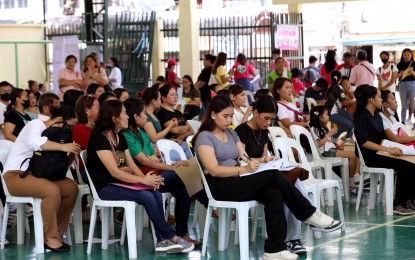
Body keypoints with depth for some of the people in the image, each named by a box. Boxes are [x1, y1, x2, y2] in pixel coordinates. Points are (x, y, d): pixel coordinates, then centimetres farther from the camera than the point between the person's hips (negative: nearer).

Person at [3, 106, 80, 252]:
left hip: (34, 175, 9)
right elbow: (33, 141, -35)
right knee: (52, 190, -32)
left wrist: (71, 154, -8)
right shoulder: (37, 124, -9)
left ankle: (55, 231, -5)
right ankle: (49, 237, -21)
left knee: (71, 187, -11)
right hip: (15, 175, -8)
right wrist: (63, 146, -34)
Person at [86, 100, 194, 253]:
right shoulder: (100, 139, -16)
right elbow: (114, 172, -23)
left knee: (156, 193, -16)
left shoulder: (120, 137, 11)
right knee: (147, 197, -24)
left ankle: (162, 241, -18)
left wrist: (147, 178, -13)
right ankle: (172, 237, -13)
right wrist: (143, 180, -25)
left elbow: (132, 166, 7)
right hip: (104, 188, -8)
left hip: (118, 183, 8)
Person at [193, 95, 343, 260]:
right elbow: (214, 170, -17)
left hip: (236, 182, 7)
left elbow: (245, 159, 13)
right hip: (219, 186, -7)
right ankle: (309, 215, -14)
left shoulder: (231, 134, 18)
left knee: (274, 194, -24)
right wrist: (244, 169, -28)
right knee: (273, 175, -23)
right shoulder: (205, 137, -5)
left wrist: (262, 160, -10)